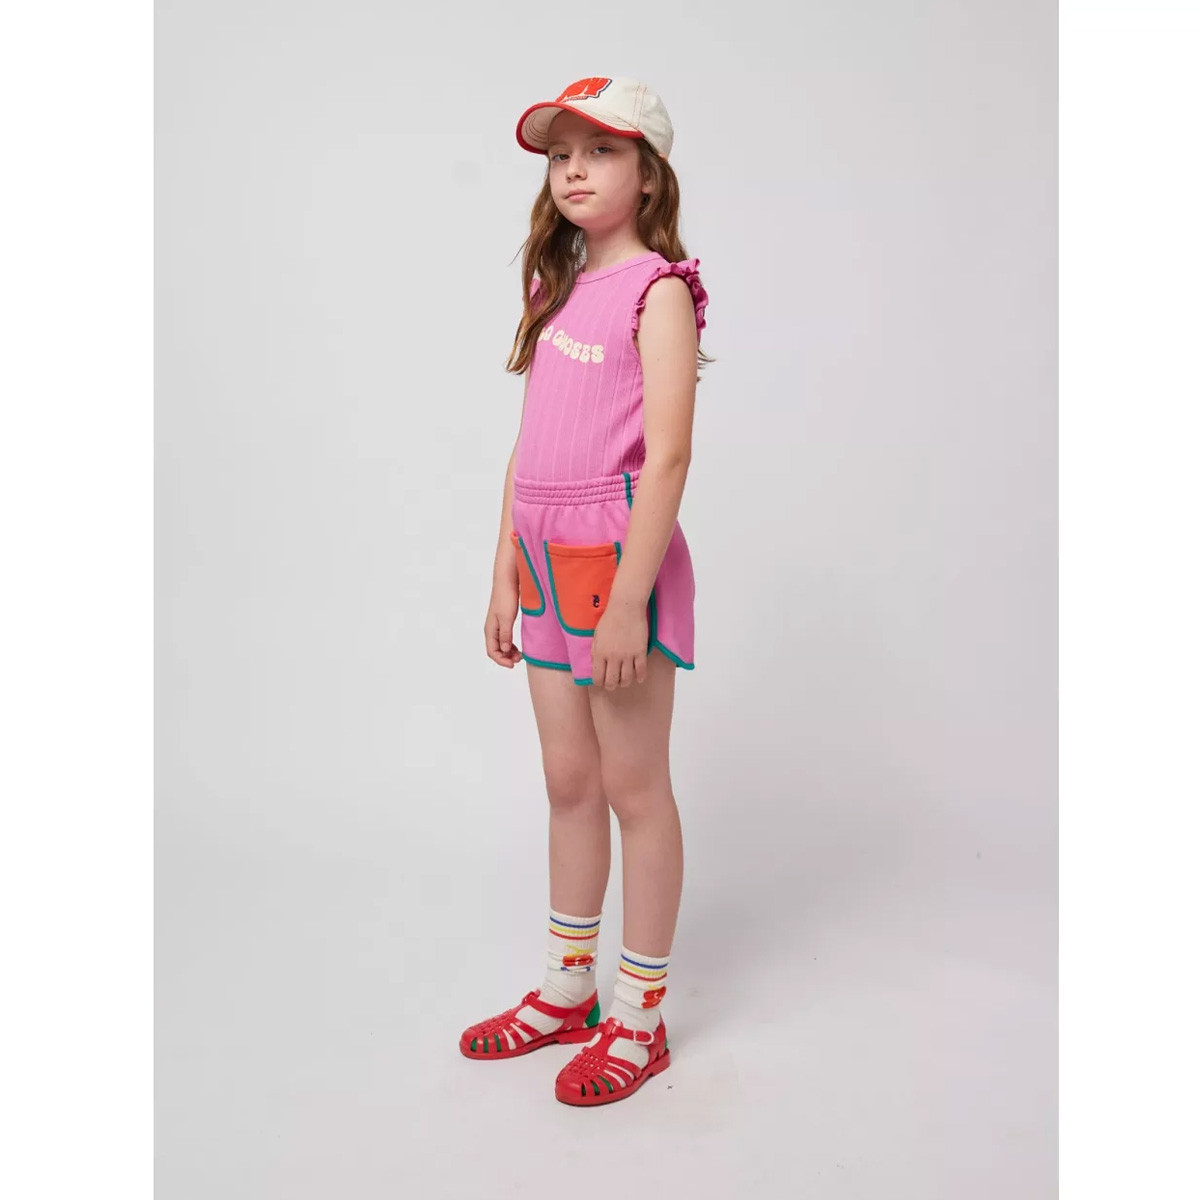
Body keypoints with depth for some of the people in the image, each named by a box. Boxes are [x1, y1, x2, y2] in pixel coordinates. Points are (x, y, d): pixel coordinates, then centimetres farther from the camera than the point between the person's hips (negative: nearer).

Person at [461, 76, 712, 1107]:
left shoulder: (659, 289, -7)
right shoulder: (559, 290, 15)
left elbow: (669, 455, -16)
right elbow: (527, 447, 15)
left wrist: (627, 601, -21)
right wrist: (506, 576, 12)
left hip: (622, 559, -7)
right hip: (549, 562, 7)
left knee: (635, 790, 3)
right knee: (568, 784, 15)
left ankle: (642, 1017, 18)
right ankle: (568, 988, 30)